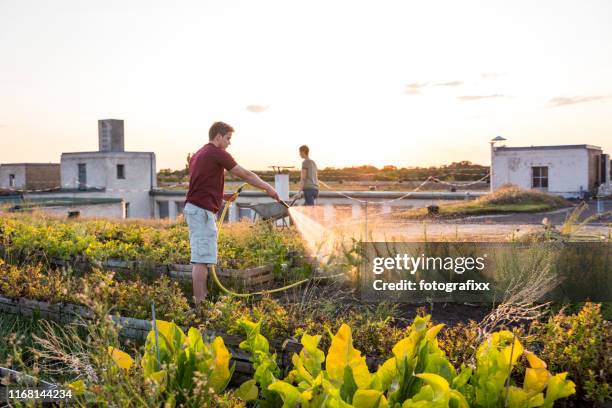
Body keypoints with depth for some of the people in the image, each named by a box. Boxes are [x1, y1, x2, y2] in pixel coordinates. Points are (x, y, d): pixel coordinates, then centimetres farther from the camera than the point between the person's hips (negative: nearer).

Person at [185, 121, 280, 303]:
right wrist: (268, 188, 4)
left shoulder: (198, 155, 19)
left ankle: (203, 299, 20)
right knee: (202, 259, -9)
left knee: (201, 258, 14)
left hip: (193, 208, 10)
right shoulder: (218, 154, -10)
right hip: (202, 211, -10)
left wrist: (223, 196, 15)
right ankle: (199, 303, -7)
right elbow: (246, 174, -6)